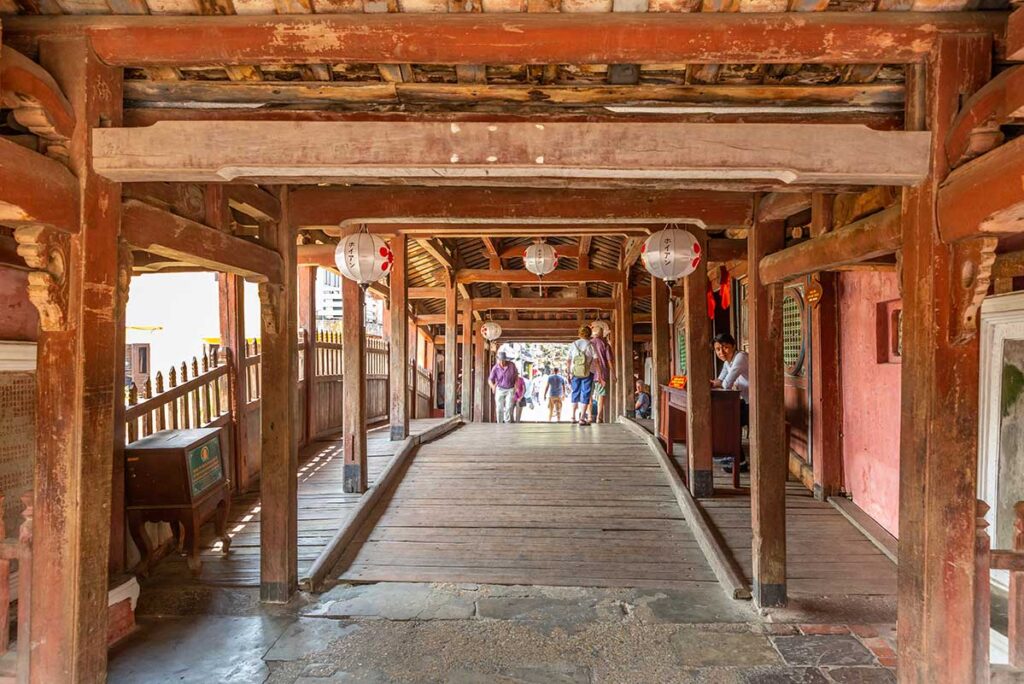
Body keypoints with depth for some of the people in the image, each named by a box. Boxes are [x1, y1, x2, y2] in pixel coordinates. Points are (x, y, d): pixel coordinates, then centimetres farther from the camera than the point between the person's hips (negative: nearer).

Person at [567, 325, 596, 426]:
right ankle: (582, 418, -2)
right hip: (587, 373, -2)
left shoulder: (573, 345, 3)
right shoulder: (590, 345, -4)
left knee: (575, 393, 15)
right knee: (585, 394, 1)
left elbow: (569, 360, 3)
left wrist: (569, 373, 10)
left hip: (575, 373, 3)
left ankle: (573, 417, 21)